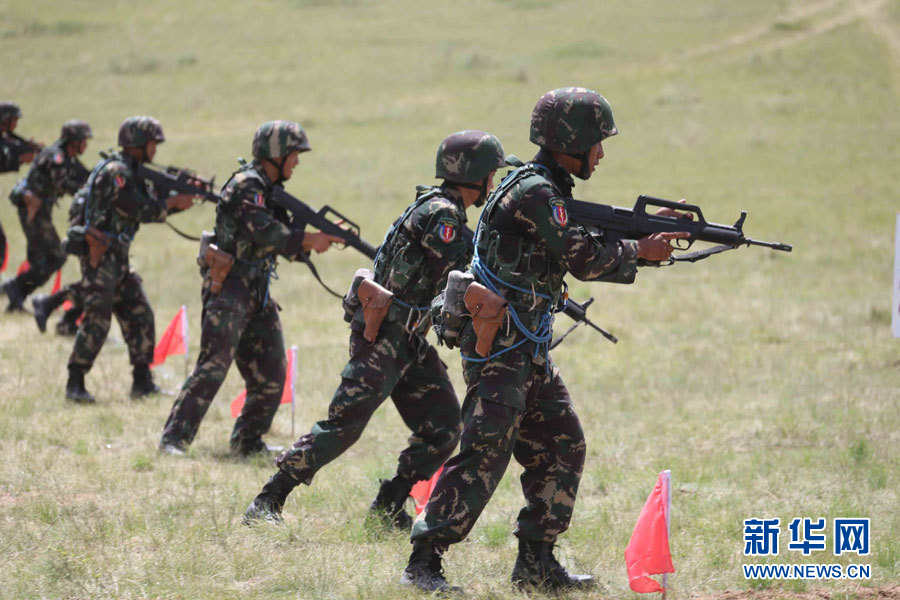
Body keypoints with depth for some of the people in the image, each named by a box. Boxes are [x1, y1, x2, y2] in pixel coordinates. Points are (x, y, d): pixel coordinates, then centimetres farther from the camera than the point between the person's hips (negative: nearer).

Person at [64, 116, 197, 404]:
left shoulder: (132, 173, 16)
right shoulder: (116, 172, -15)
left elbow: (151, 205, 16)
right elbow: (142, 211, -19)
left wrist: (178, 202, 1)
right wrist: (174, 202, -9)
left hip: (117, 259, 10)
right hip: (99, 257, -10)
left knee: (140, 315, 8)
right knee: (97, 320, -11)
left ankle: (143, 382, 12)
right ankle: (75, 385, -5)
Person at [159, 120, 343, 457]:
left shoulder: (271, 190, 16)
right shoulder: (246, 186, -12)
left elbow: (288, 245, 16)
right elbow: (266, 233, -23)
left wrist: (321, 236, -1)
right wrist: (311, 240, -19)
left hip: (258, 293, 9)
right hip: (229, 289, -9)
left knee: (271, 373, 8)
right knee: (213, 367, -15)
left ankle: (248, 441, 18)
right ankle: (174, 439, -14)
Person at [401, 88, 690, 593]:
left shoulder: (550, 190, 15)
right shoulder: (534, 192, -16)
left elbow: (591, 238, 19)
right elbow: (584, 259, -18)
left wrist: (650, 229, 8)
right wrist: (642, 253, -6)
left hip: (528, 350, 10)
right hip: (499, 347, -10)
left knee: (562, 449, 11)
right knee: (485, 455, -12)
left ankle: (537, 562, 15)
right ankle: (424, 562, -10)